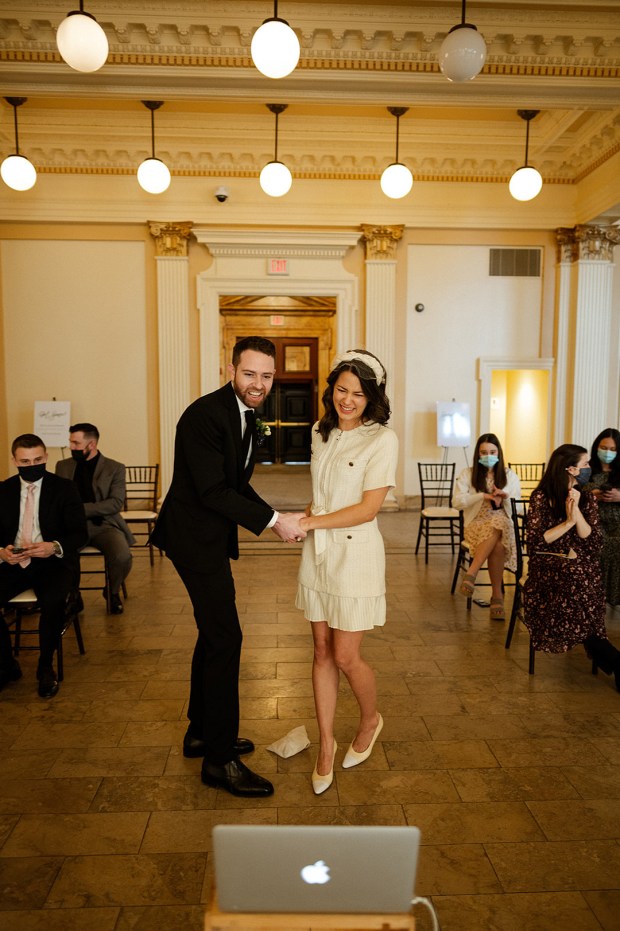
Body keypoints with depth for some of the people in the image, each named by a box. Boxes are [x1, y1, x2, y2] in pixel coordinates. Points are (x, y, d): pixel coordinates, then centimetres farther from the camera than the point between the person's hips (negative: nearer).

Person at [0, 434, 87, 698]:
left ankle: (45, 667, -7)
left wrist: (55, 547, -25)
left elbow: (80, 533, -4)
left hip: (53, 563, -3)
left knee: (53, 602, -33)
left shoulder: (64, 488, 0)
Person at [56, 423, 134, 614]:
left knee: (122, 556, -31)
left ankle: (113, 592, 5)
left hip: (104, 525, -2)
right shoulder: (63, 466, 14)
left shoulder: (115, 468, 3)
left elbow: (116, 503, -6)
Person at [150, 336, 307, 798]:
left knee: (214, 632, 17)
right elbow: (213, 491, -24)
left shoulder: (245, 415, 9)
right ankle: (219, 758, 7)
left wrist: (278, 519, -2)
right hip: (194, 537, -10)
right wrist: (274, 519, -21)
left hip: (211, 537, 10)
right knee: (225, 637, -7)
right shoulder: (205, 415, -21)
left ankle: (201, 732, 33)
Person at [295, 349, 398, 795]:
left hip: (355, 554, -5)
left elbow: (368, 508, -16)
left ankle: (371, 720, 34)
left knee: (346, 657, 3)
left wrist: (308, 523, -17)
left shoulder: (382, 440, -12)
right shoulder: (322, 433, 8)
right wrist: (303, 519, -2)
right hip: (318, 553, 5)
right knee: (323, 651, 11)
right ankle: (326, 744, 27)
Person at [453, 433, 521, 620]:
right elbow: (457, 502, -4)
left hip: (504, 525, 1)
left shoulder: (510, 475, 14)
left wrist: (506, 496, -12)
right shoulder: (467, 474, 9)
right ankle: (497, 595, -29)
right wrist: (483, 496, -13)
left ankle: (471, 574, -37)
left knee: (499, 523, -39)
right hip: (476, 524, -1)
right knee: (497, 544, -37)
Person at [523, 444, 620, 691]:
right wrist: (568, 522, -11)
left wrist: (577, 511, -11)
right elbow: (536, 542, -7)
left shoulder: (586, 498, 10)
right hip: (548, 566, -2)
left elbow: (593, 541, 1)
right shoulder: (541, 497, -1)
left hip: (581, 566, 2)